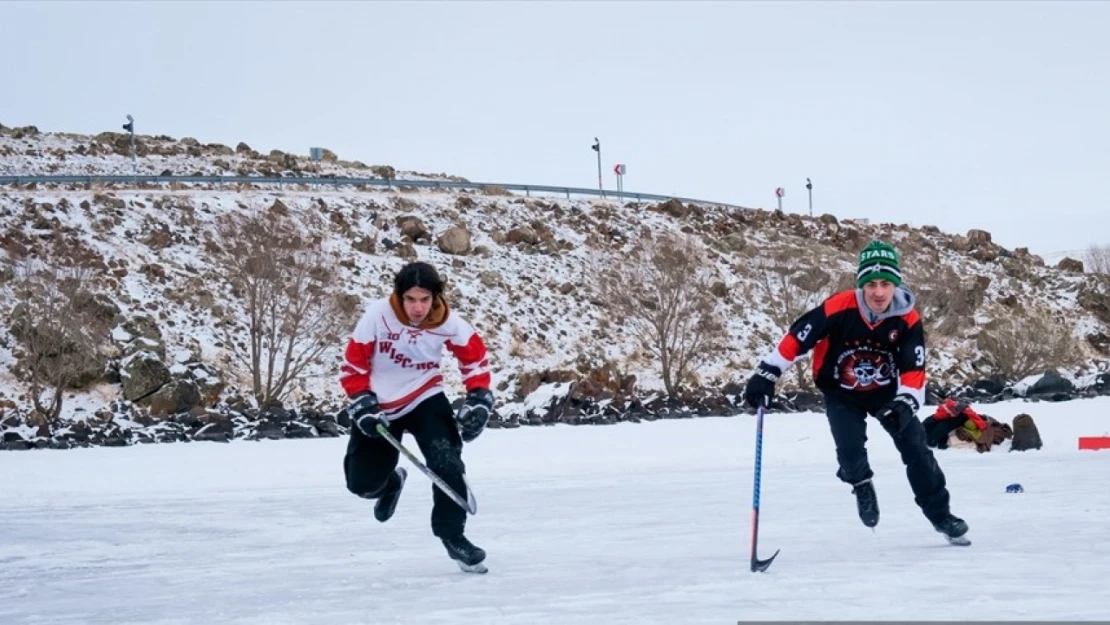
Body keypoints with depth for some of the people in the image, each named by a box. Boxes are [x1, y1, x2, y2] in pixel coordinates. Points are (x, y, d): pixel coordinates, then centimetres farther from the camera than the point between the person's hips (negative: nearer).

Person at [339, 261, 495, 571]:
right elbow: (354, 363, -12)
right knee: (363, 483, 1)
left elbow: (474, 355, 0)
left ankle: (452, 534, -5)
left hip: (425, 399, 0)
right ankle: (390, 482, 39)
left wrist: (478, 399, -8)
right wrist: (363, 404, -18)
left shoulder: (448, 323, -17)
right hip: (379, 406, 0)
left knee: (447, 462, -21)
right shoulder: (378, 315, -22)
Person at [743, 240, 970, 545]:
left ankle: (939, 514, 13)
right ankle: (861, 485, 15)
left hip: (886, 391, 2)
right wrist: (766, 373, -27)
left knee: (915, 447, -3)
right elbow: (796, 337, -24)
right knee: (850, 448, -20)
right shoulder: (839, 308, -30)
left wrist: (906, 402, -30)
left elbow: (914, 369, -15)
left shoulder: (908, 319, -21)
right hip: (841, 393, -2)